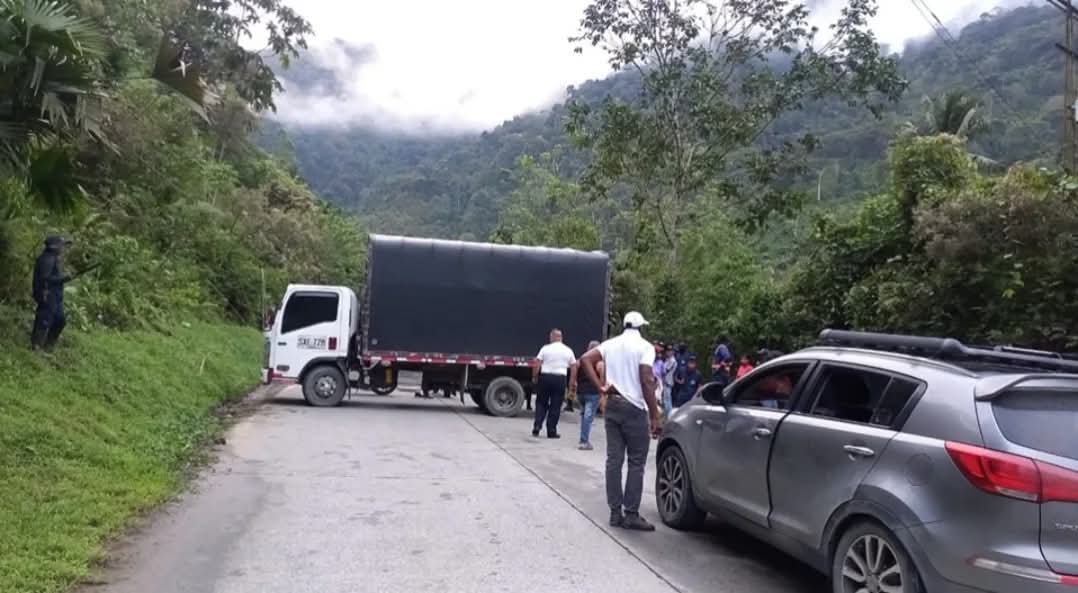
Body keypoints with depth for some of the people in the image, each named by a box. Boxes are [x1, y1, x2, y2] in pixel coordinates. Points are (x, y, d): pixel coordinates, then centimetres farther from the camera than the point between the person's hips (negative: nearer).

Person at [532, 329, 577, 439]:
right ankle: (551, 431, 7)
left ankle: (537, 427, 3)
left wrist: (534, 377, 6)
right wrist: (573, 383, 11)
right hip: (560, 379, 1)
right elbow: (574, 368, 6)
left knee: (541, 403, 12)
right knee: (555, 406, 6)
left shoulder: (546, 348, 0)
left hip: (545, 377, 0)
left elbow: (537, 364, -4)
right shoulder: (568, 351, 6)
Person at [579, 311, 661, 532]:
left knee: (614, 460, 7)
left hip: (612, 405, 5)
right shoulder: (644, 346, -7)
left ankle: (615, 512, 10)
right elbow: (646, 382, -15)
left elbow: (585, 359, -3)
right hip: (635, 408, -5)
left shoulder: (610, 344, 8)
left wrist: (601, 387, -3)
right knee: (636, 463, 1)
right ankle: (631, 514, 1)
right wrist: (655, 416, -13)